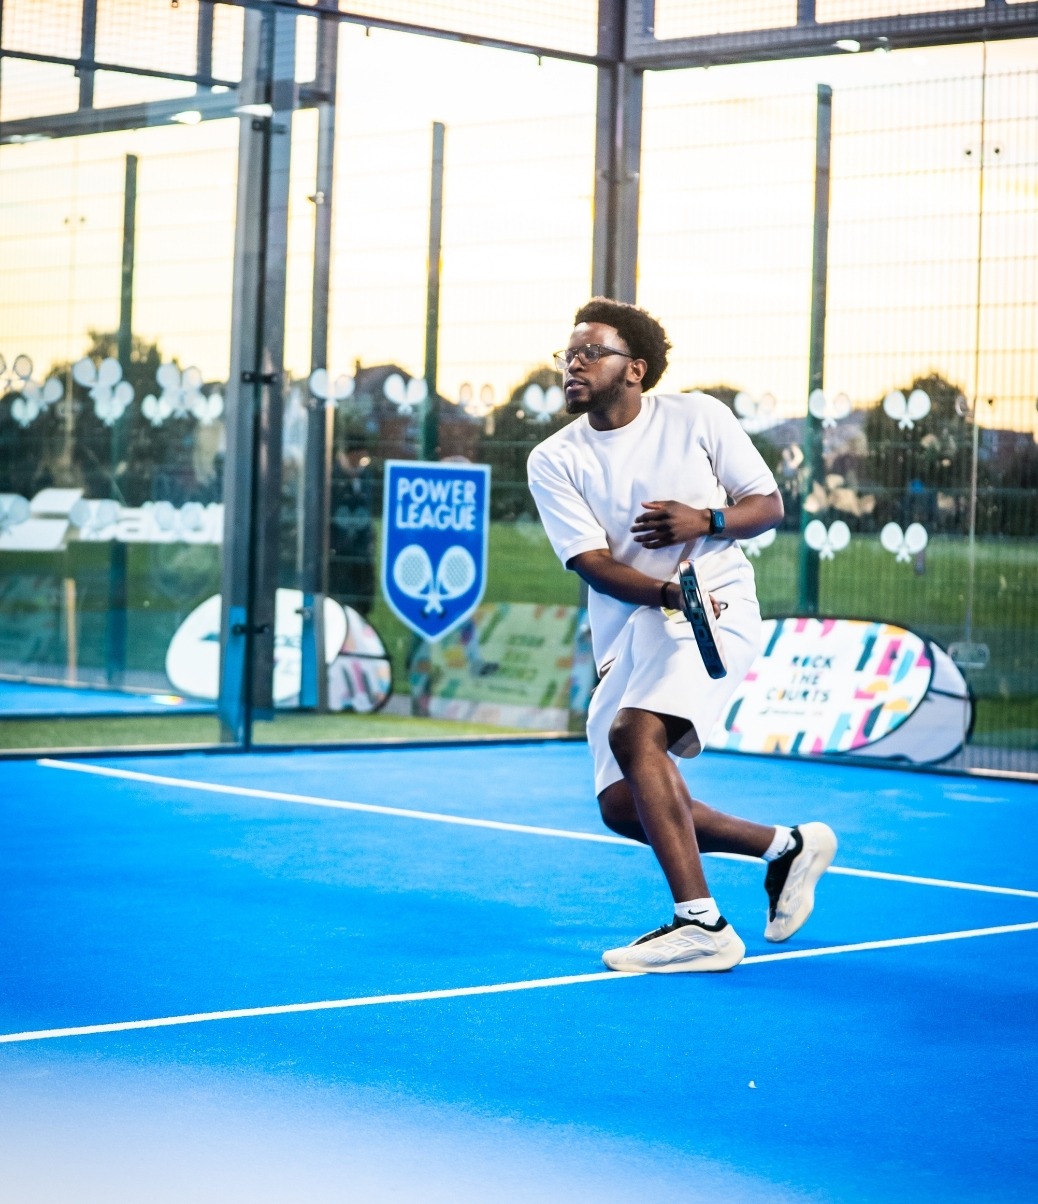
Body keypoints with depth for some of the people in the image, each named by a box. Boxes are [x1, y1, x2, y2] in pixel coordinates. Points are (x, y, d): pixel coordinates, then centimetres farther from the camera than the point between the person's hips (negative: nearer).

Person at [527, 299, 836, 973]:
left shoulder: (698, 417, 1)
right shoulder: (554, 462, 4)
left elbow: (769, 506, 6)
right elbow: (595, 563, -7)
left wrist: (706, 520, -15)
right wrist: (668, 592, -26)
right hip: (627, 632, 5)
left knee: (634, 732, -30)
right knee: (622, 807, -1)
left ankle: (701, 925, -31)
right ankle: (786, 846, 20)